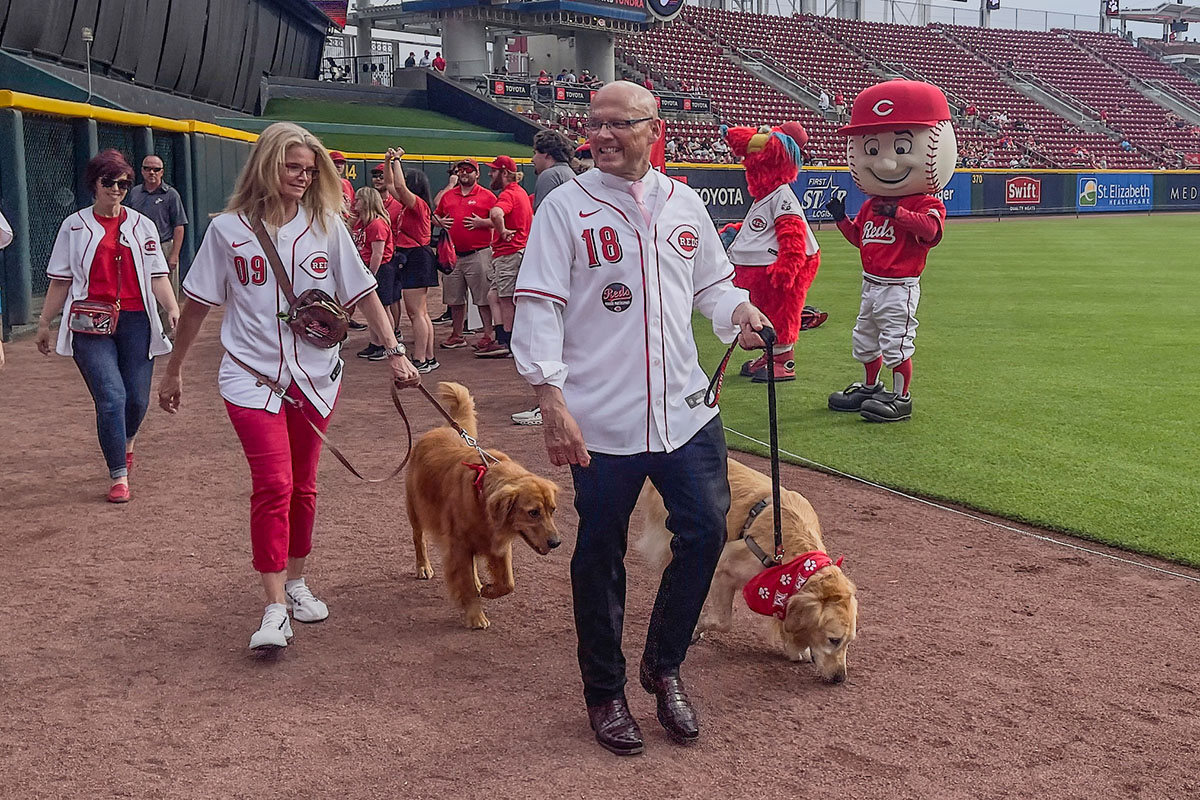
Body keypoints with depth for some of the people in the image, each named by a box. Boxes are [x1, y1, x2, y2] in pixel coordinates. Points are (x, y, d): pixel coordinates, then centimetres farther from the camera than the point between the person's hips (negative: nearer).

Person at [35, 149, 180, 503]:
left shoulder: (142, 225, 11)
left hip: (135, 322, 2)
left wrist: (173, 309, -11)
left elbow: (157, 275, 5)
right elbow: (60, 280, 11)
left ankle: (126, 442, 40)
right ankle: (119, 477, -2)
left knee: (137, 398, 4)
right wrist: (44, 322, 11)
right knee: (111, 396, -13)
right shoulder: (75, 226, 7)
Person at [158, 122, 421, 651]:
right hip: (252, 376, -2)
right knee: (273, 484, -14)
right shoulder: (229, 229, -2)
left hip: (316, 376, 3)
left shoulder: (326, 225, 1)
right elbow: (197, 305, 6)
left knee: (302, 487, 12)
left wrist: (394, 351, -5)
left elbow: (363, 294, 4)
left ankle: (296, 583, 30)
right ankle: (275, 609, -10)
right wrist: (173, 371, 11)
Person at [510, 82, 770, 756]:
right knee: (601, 553, 6)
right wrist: (551, 398, -19)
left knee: (706, 531, 4)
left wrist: (738, 310, -3)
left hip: (686, 410, 4)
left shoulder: (684, 204, 10)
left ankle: (664, 665, 28)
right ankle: (605, 692, 25)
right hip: (601, 420, -4)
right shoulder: (566, 208, -3)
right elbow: (538, 306, -9)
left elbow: (712, 283, 20)